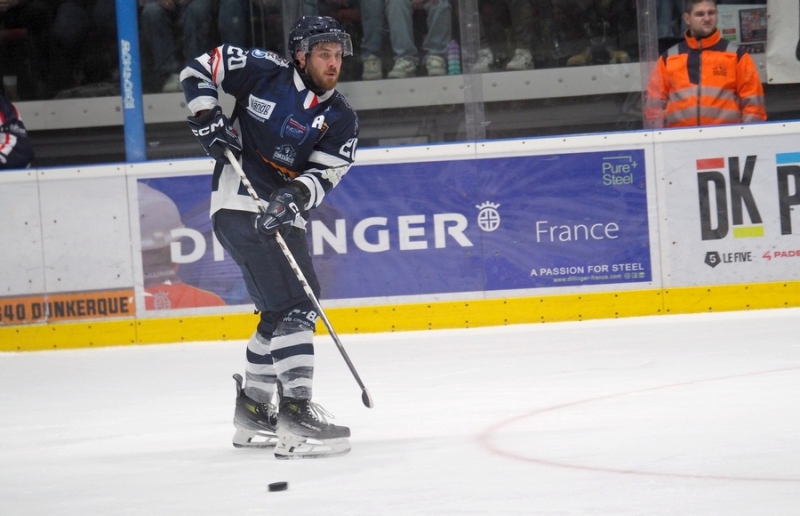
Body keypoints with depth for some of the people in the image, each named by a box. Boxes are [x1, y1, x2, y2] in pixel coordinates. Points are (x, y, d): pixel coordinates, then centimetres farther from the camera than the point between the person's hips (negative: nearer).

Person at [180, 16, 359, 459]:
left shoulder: (341, 120, 5)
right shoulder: (264, 73, -5)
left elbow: (324, 174, -5)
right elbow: (197, 70, 3)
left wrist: (296, 194, -25)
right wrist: (208, 120, -10)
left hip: (284, 214, 7)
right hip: (240, 203, -7)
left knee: (282, 308, 18)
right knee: (293, 304, -17)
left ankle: (252, 408, 33)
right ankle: (294, 410, -25)